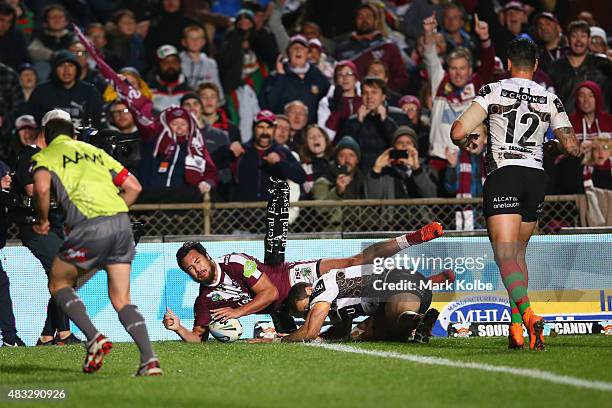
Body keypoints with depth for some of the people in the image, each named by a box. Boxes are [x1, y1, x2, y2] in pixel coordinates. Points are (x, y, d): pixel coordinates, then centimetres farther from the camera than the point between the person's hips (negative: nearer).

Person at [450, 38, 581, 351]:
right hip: (536, 177, 4)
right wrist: (572, 143, 31)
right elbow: (572, 148, 7)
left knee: (506, 255, -11)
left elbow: (458, 132, -7)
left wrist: (466, 142, 16)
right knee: (518, 251, 18)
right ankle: (516, 326, 12)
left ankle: (527, 314, -35)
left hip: (502, 175, -4)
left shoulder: (493, 91, 0)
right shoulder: (550, 99, 8)